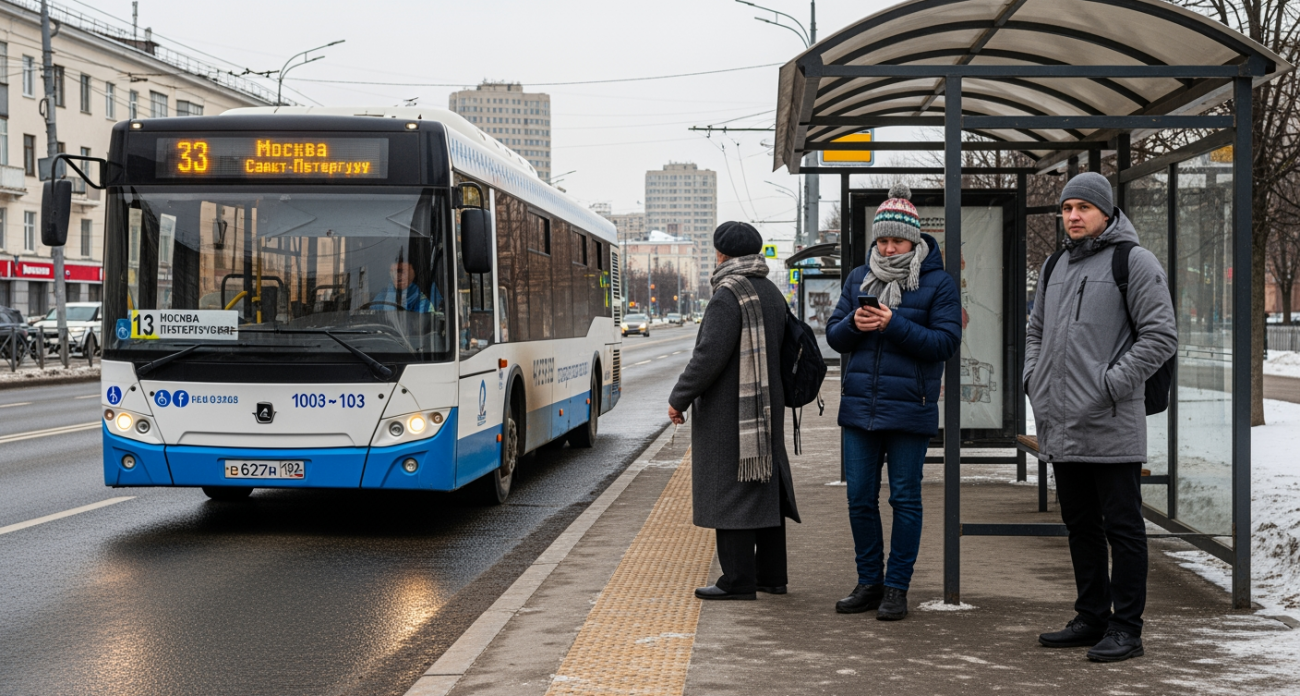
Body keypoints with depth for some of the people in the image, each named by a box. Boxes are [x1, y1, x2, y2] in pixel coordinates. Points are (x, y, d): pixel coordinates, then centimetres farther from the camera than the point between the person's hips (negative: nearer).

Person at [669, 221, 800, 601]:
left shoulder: (728, 295, -15)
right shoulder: (772, 293, 13)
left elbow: (709, 355, -21)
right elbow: (780, 350, 18)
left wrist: (679, 398, -12)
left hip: (728, 413, -9)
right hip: (766, 409, 9)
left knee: (730, 491, -5)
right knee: (765, 489, 13)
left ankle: (739, 579, -3)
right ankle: (771, 575, 20)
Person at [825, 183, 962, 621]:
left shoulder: (937, 283, -3)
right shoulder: (859, 278, 12)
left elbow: (946, 342, -12)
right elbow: (834, 336, 12)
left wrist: (894, 325, -19)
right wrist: (853, 324, -10)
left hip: (909, 410, -5)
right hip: (859, 405, 5)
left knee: (905, 499, 3)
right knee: (859, 498, 8)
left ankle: (897, 587, 11)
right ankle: (869, 582, 20)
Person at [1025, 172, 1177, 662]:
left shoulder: (1134, 262, -6)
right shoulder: (1055, 267, 17)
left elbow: (1161, 335, -12)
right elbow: (1036, 330, 27)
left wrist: (1112, 384, -16)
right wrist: (1033, 378, 11)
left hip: (1111, 426, -7)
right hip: (1059, 425, 8)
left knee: (1122, 526, -1)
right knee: (1080, 524, 14)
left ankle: (1125, 627, 4)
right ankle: (1091, 617, 24)